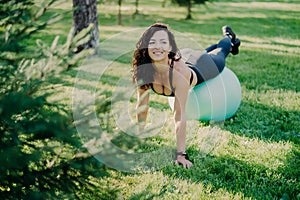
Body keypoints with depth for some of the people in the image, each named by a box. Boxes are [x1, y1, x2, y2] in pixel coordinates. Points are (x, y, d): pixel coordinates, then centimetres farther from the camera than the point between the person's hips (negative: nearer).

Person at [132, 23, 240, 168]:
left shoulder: (179, 71, -49)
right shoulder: (143, 69, -38)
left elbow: (180, 116, -48)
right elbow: (142, 106, -25)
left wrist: (181, 154, -48)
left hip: (202, 67, -4)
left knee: (219, 53, 31)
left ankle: (228, 37, 64)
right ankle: (229, 41, 69)